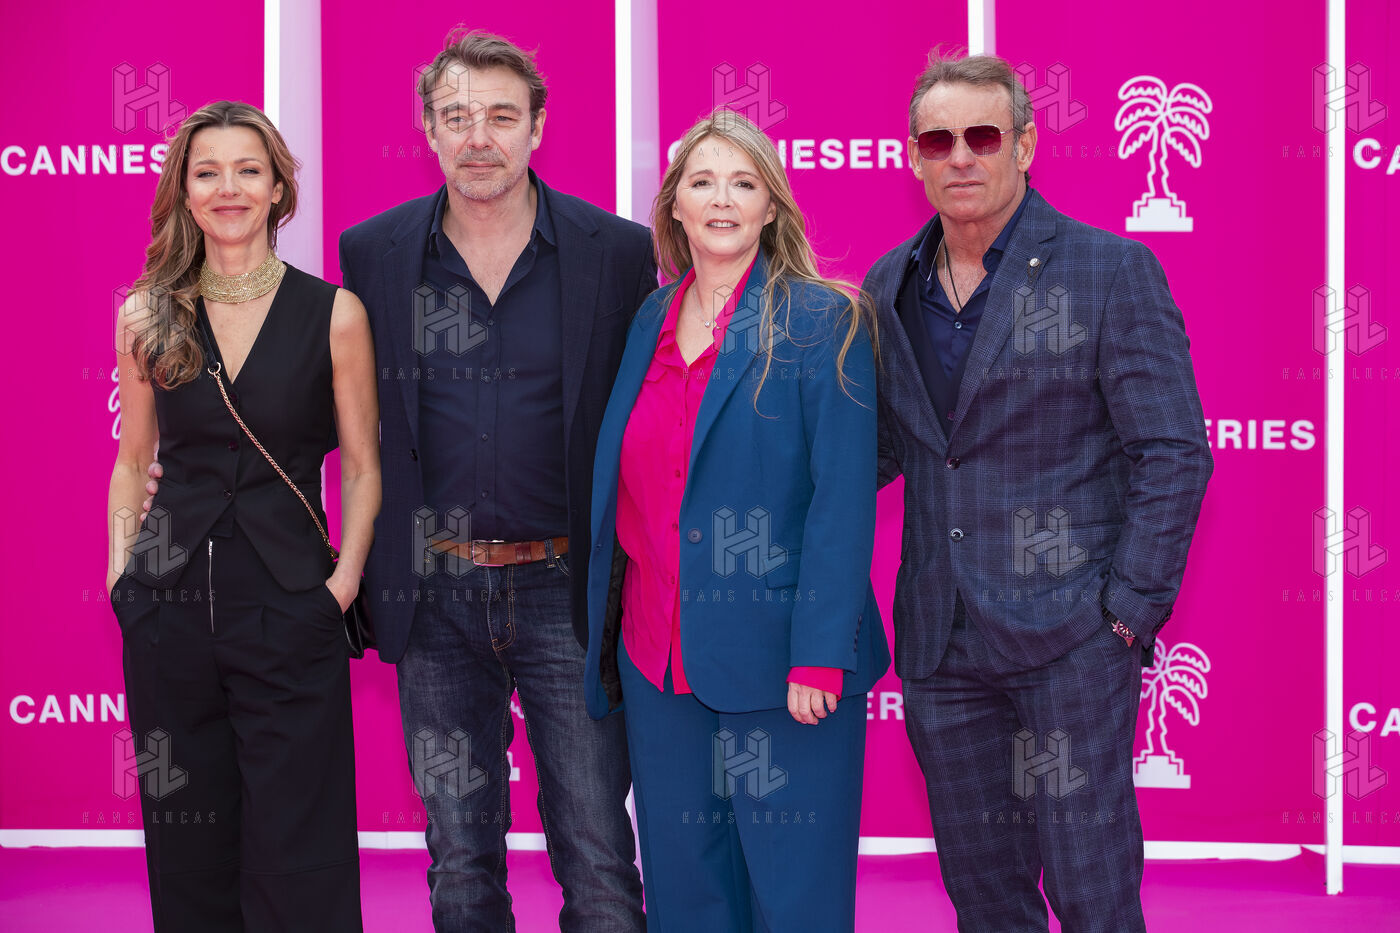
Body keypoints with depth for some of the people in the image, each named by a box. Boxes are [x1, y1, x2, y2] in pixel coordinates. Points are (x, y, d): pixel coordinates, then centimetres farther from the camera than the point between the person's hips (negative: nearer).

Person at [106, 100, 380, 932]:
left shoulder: (333, 314, -1)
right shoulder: (146, 318, 6)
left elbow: (363, 465, 3)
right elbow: (134, 460, 14)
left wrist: (346, 575, -8)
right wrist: (123, 567, 2)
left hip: (290, 610, -2)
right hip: (170, 606, 2)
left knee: (297, 863, 0)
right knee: (189, 853, 10)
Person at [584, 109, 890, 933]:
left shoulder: (821, 323, -5)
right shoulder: (653, 321, 12)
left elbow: (844, 496, -11)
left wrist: (819, 655, -18)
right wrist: (610, 635, 10)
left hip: (775, 660, -5)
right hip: (657, 656, 5)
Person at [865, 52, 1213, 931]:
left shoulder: (1113, 272, -6)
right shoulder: (890, 288, 9)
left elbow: (1174, 454, -8)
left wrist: (1129, 609, -11)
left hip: (1070, 633, -5)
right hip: (941, 641, 5)